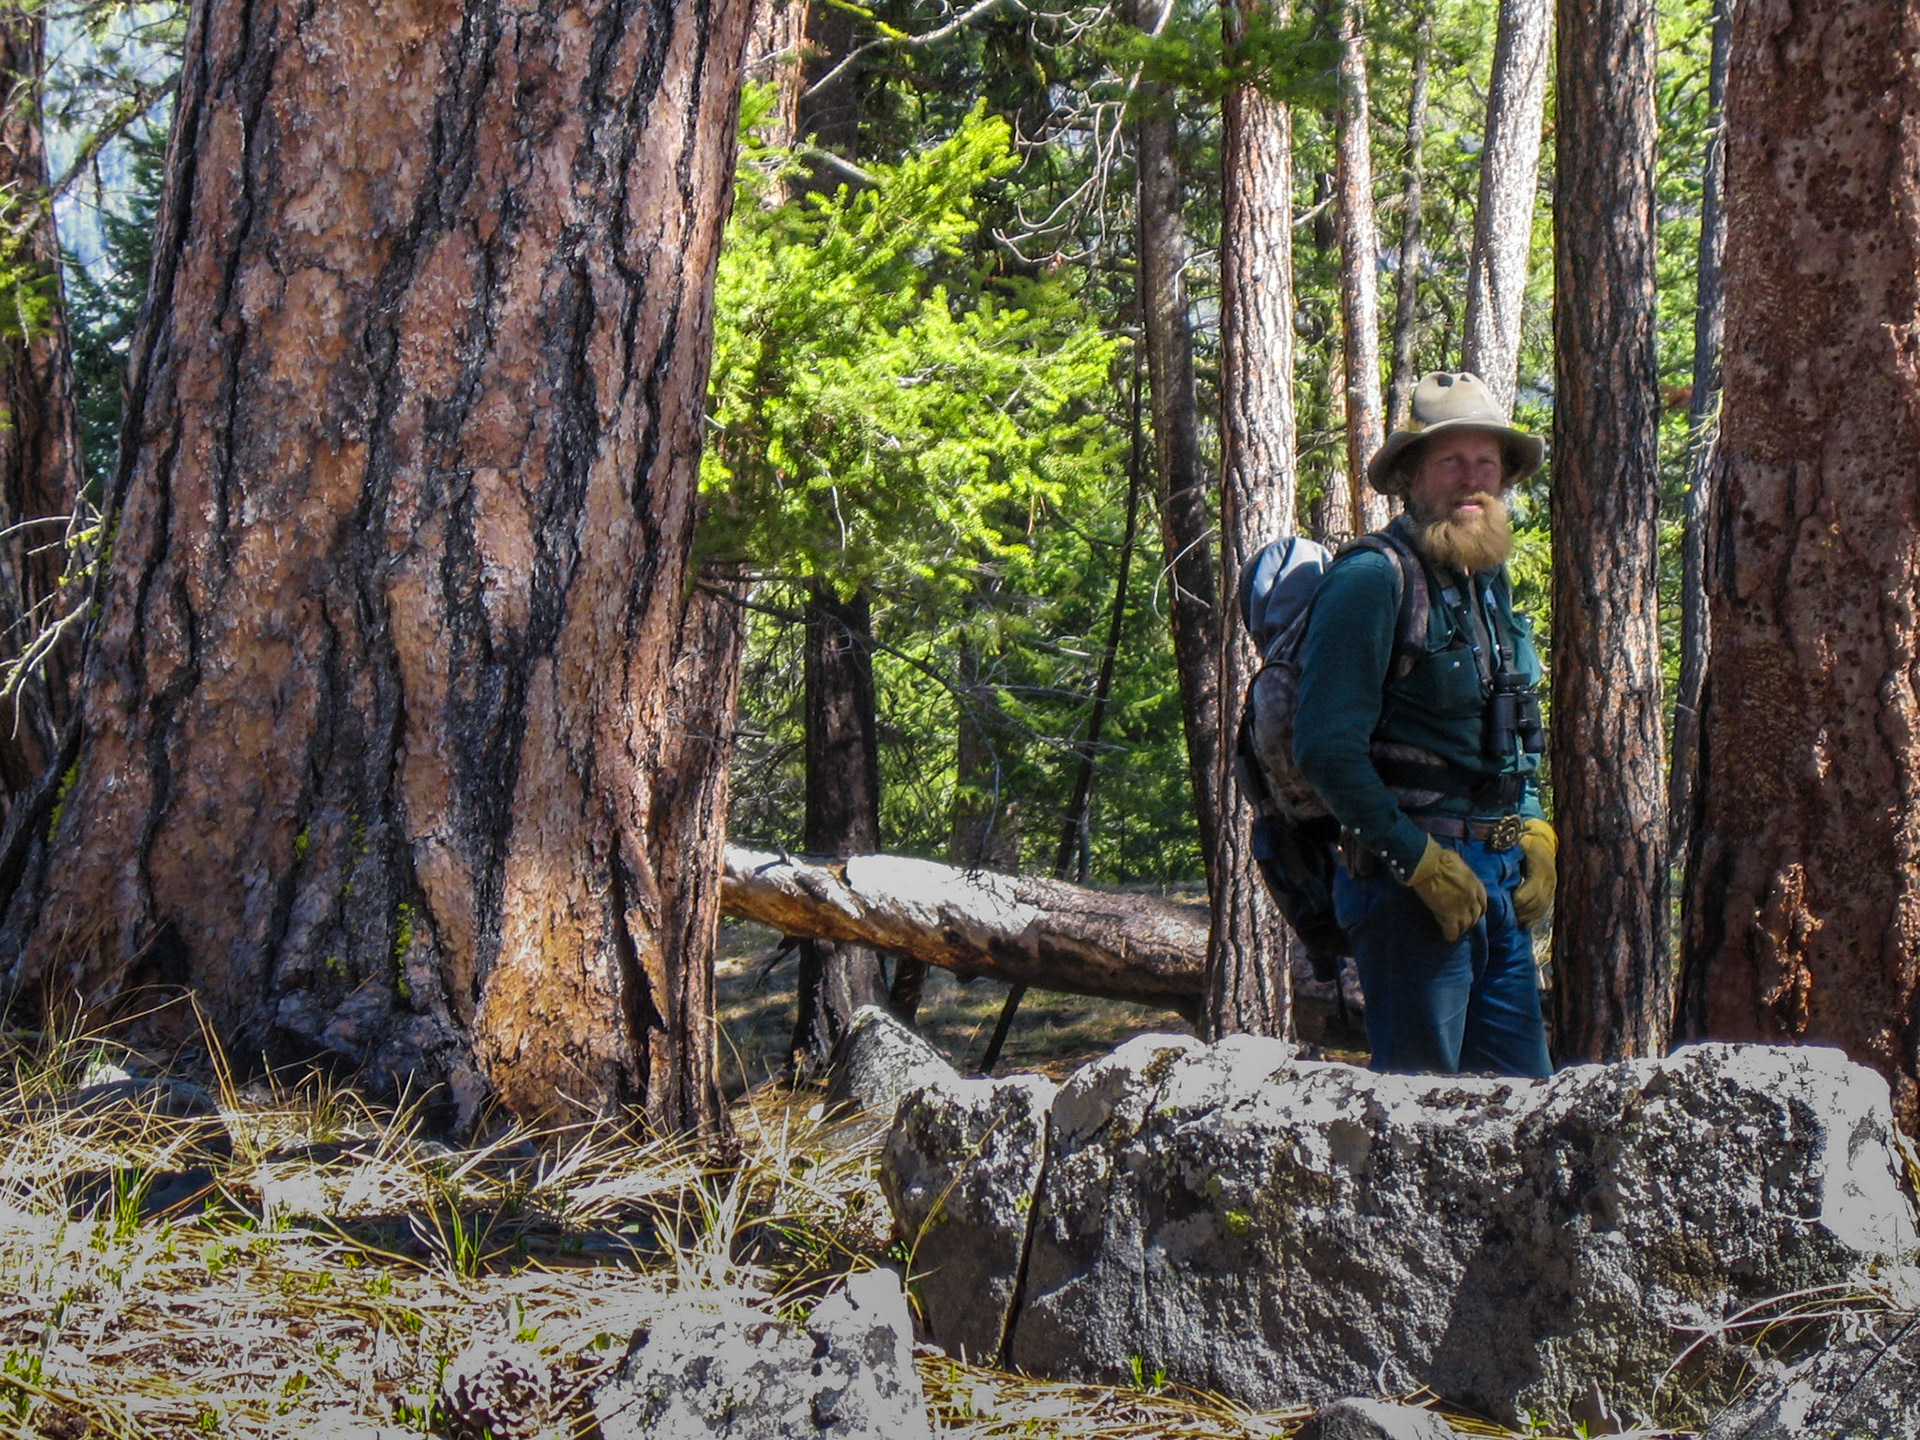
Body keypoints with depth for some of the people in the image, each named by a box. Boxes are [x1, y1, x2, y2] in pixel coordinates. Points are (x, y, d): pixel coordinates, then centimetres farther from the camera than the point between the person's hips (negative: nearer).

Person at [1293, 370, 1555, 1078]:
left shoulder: (1490, 582, 16)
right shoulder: (1373, 582, -12)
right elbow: (1326, 748, -18)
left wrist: (1535, 834, 13)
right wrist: (1420, 861, -16)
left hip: (1501, 879, 8)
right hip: (1407, 878, -8)